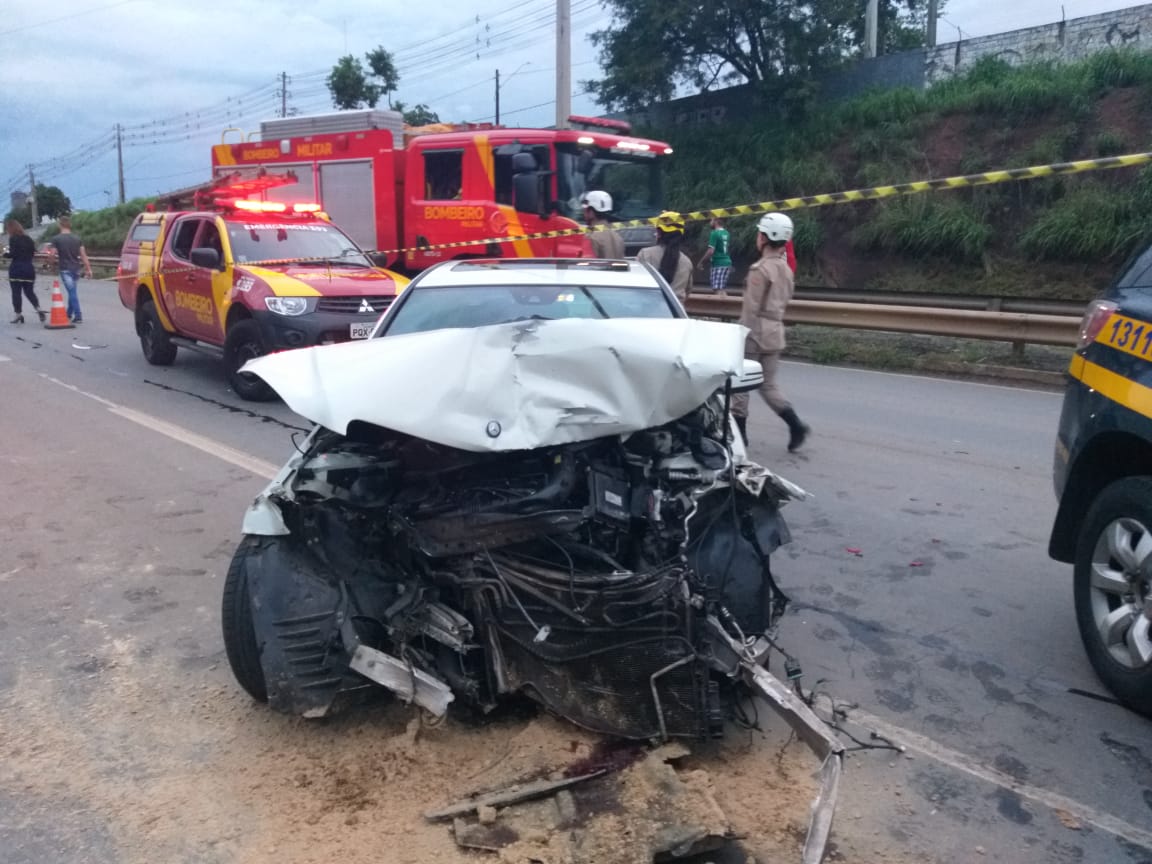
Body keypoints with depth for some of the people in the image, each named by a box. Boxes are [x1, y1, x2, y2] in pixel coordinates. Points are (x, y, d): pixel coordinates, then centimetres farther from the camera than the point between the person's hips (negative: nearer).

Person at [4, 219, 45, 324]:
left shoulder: (13, 239, -9)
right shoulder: (28, 239, 11)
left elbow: (13, 254, -15)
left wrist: (5, 253, 3)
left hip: (16, 269, -6)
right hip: (29, 268, 6)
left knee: (16, 292, 1)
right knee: (29, 292, 12)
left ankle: (19, 313, 0)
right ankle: (38, 309, -5)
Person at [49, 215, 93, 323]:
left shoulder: (56, 239, -7)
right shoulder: (77, 238, 5)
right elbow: (83, 255, 2)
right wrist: (88, 269, 3)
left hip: (65, 269, -4)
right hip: (76, 268, 4)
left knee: (72, 292, -6)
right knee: (72, 291, 17)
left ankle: (78, 316, -12)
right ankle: (69, 314, 27)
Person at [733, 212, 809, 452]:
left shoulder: (760, 269, -14)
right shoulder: (786, 269, 12)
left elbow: (751, 308, -17)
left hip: (755, 332, -8)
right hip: (776, 333, 8)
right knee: (768, 384, 12)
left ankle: (738, 431, 12)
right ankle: (795, 425, -3)